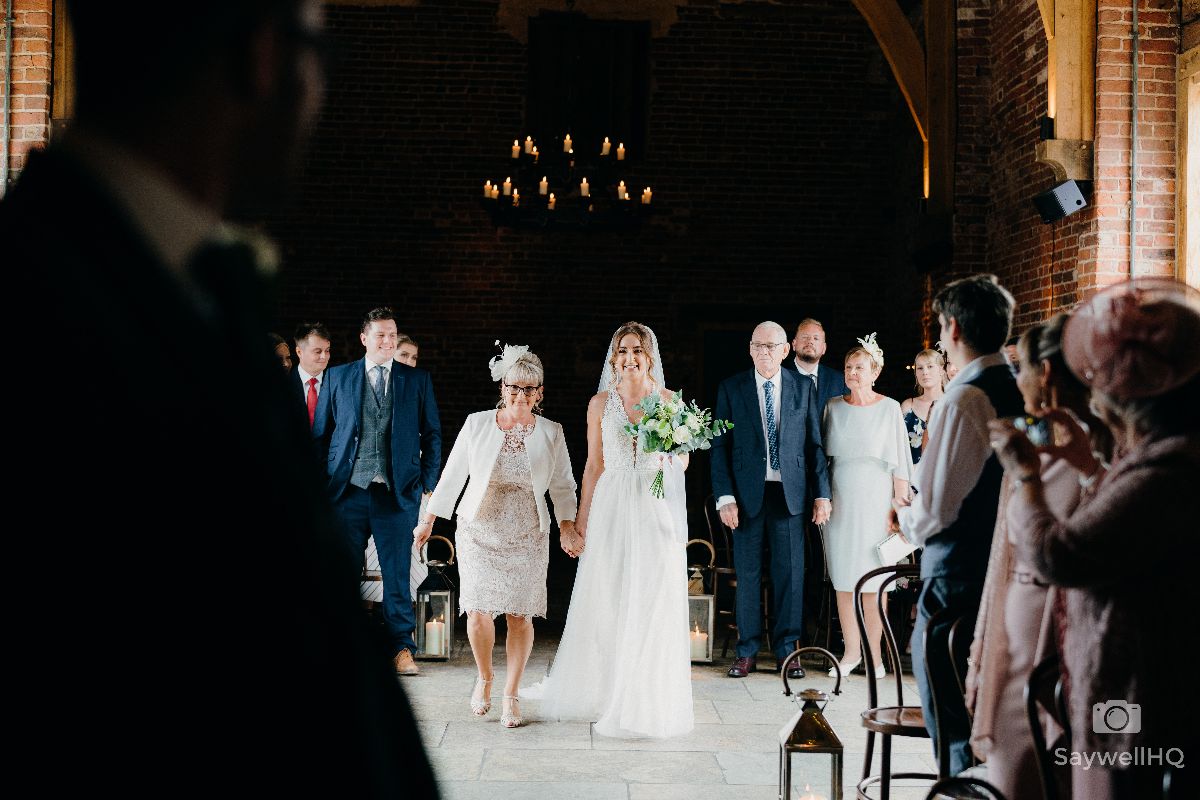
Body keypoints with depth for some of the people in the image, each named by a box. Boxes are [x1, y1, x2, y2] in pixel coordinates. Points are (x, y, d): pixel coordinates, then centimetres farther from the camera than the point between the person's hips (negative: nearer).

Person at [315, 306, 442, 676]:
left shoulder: (417, 379, 8)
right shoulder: (337, 377, 9)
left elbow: (432, 435, 10)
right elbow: (320, 434, 10)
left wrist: (429, 485, 2)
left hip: (398, 492, 0)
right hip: (348, 490, 1)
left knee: (397, 572, 2)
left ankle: (402, 647, 12)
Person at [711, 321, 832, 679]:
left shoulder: (804, 388, 6)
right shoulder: (730, 389, 3)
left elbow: (815, 444, 7)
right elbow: (720, 446, 1)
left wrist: (822, 493, 1)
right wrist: (725, 496, -7)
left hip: (790, 492, 1)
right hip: (747, 493, -1)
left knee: (791, 573, 4)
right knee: (747, 574, 5)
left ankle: (787, 651, 15)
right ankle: (747, 652, 14)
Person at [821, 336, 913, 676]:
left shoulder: (889, 408, -2)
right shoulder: (833, 407, 7)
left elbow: (900, 462, -3)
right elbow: (821, 456, 10)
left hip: (874, 501, -3)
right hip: (839, 501, 3)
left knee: (872, 583, 1)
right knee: (843, 580, 5)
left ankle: (874, 652, 11)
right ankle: (851, 650, 14)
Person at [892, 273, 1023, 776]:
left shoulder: (964, 400, -18)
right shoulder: (1024, 392, 6)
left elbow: (935, 510, -19)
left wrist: (905, 519, 2)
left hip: (959, 581, -8)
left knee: (954, 733, 1)